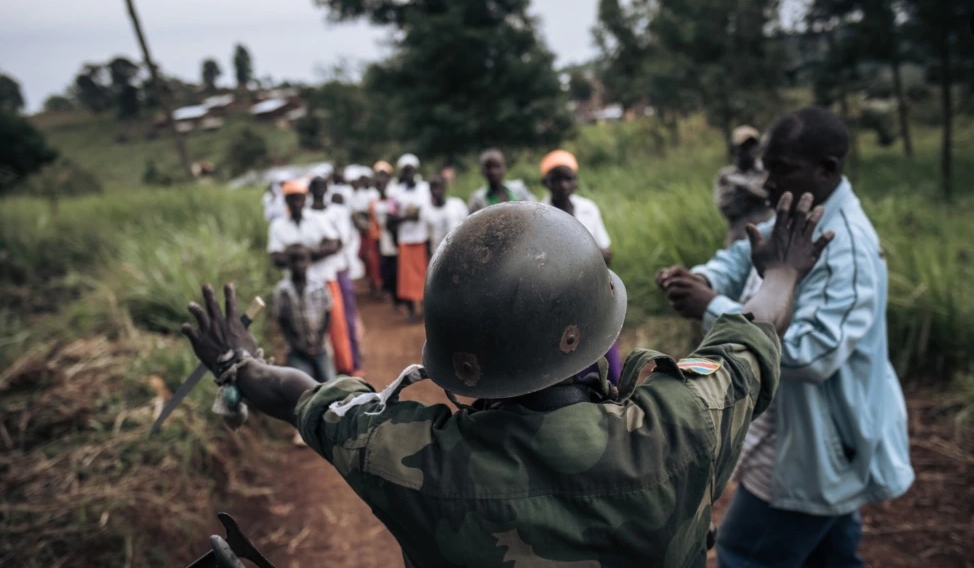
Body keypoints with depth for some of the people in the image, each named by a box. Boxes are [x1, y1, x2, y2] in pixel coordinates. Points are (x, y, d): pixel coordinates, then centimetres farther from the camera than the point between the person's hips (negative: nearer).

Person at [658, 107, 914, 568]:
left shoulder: (845, 250, -29)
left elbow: (813, 352, -36)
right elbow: (744, 254, 11)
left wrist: (713, 310, -34)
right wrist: (702, 278, -13)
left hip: (816, 448, -10)